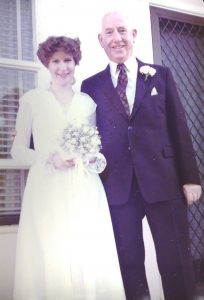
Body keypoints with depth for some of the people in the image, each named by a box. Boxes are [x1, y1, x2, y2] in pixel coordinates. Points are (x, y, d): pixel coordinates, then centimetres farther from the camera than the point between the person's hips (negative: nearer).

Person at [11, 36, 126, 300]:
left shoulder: (88, 102, 15)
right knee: (51, 262, -7)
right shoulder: (32, 99, 6)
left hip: (85, 192, 3)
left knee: (92, 261, -3)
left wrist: (97, 159, -1)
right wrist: (50, 159, -12)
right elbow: (18, 149, 4)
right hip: (47, 191, -2)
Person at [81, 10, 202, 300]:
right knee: (128, 261, 9)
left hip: (163, 181, 0)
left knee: (176, 260, 4)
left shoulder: (160, 75, 8)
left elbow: (179, 128, 5)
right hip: (117, 186, 1)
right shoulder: (91, 85, 9)